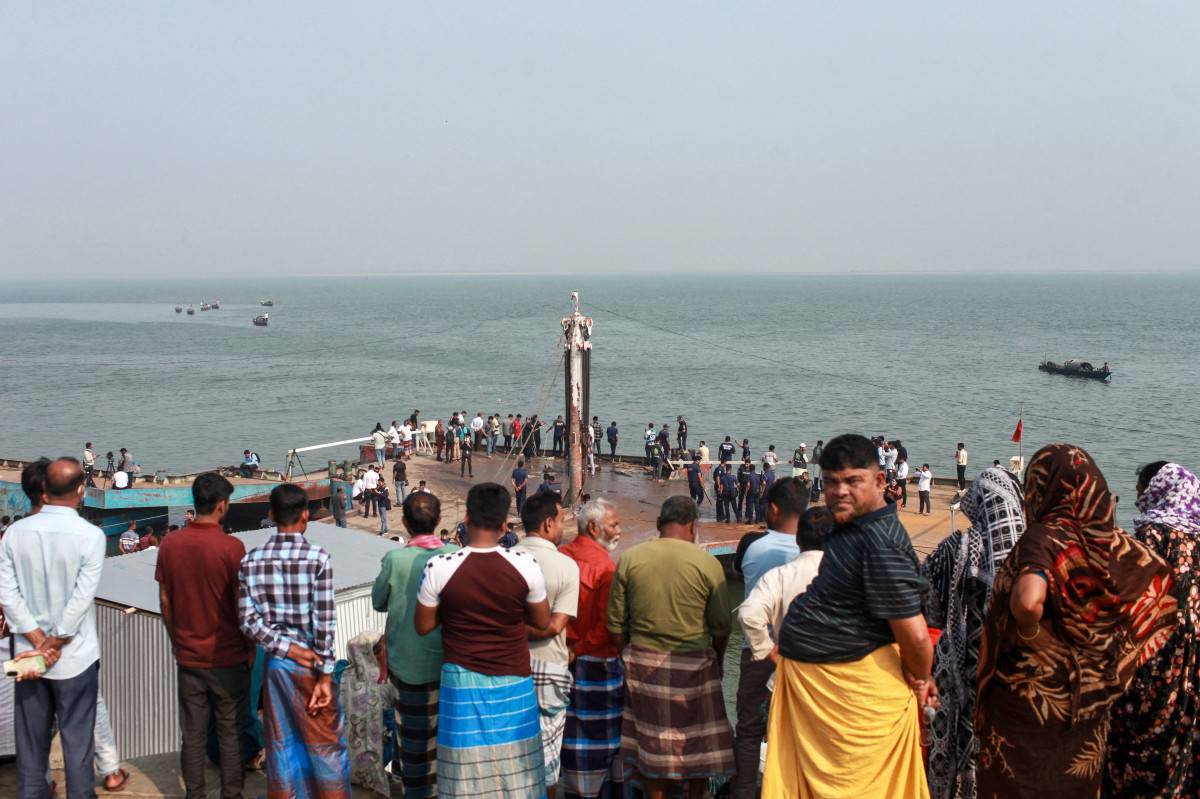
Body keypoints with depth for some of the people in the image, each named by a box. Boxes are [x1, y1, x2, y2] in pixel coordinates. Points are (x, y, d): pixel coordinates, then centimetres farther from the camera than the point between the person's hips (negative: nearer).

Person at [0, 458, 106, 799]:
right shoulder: (90, 535, -14)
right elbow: (81, 600, -16)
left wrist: (39, 642, -7)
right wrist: (52, 646, -7)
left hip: (28, 653, 3)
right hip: (74, 656, -3)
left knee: (30, 739, 15)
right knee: (77, 740, 8)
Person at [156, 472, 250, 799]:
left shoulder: (170, 544, -3)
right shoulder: (232, 547, -16)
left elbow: (164, 601, 4)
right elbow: (242, 605, -11)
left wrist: (177, 641, 16)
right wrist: (251, 648, 3)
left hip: (188, 656, 4)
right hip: (228, 656, -3)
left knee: (192, 734, 13)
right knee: (230, 733, 8)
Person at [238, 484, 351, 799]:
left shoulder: (251, 561, -3)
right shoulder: (318, 558, -14)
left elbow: (247, 619, -6)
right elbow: (325, 622, -14)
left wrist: (285, 647, -6)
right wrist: (325, 675, -10)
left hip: (275, 662, 4)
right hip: (311, 662, -4)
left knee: (281, 744, 15)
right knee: (326, 744, 10)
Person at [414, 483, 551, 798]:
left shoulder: (440, 568, -14)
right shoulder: (525, 565, -12)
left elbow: (423, 626, -1)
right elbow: (542, 621, 1)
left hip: (462, 682, 0)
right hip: (513, 683, 1)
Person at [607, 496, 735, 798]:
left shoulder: (629, 559, -4)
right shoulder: (707, 563, -9)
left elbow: (616, 623, -1)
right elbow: (721, 627, -4)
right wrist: (717, 661, 13)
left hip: (642, 663, 2)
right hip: (693, 665, -2)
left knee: (650, 743, 14)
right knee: (697, 743, 16)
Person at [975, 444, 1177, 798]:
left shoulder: (1044, 537, -20)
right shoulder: (1123, 548, -4)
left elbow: (1027, 601, -39)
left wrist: (1029, 631, -17)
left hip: (1028, 698, -5)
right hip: (1091, 704, 5)